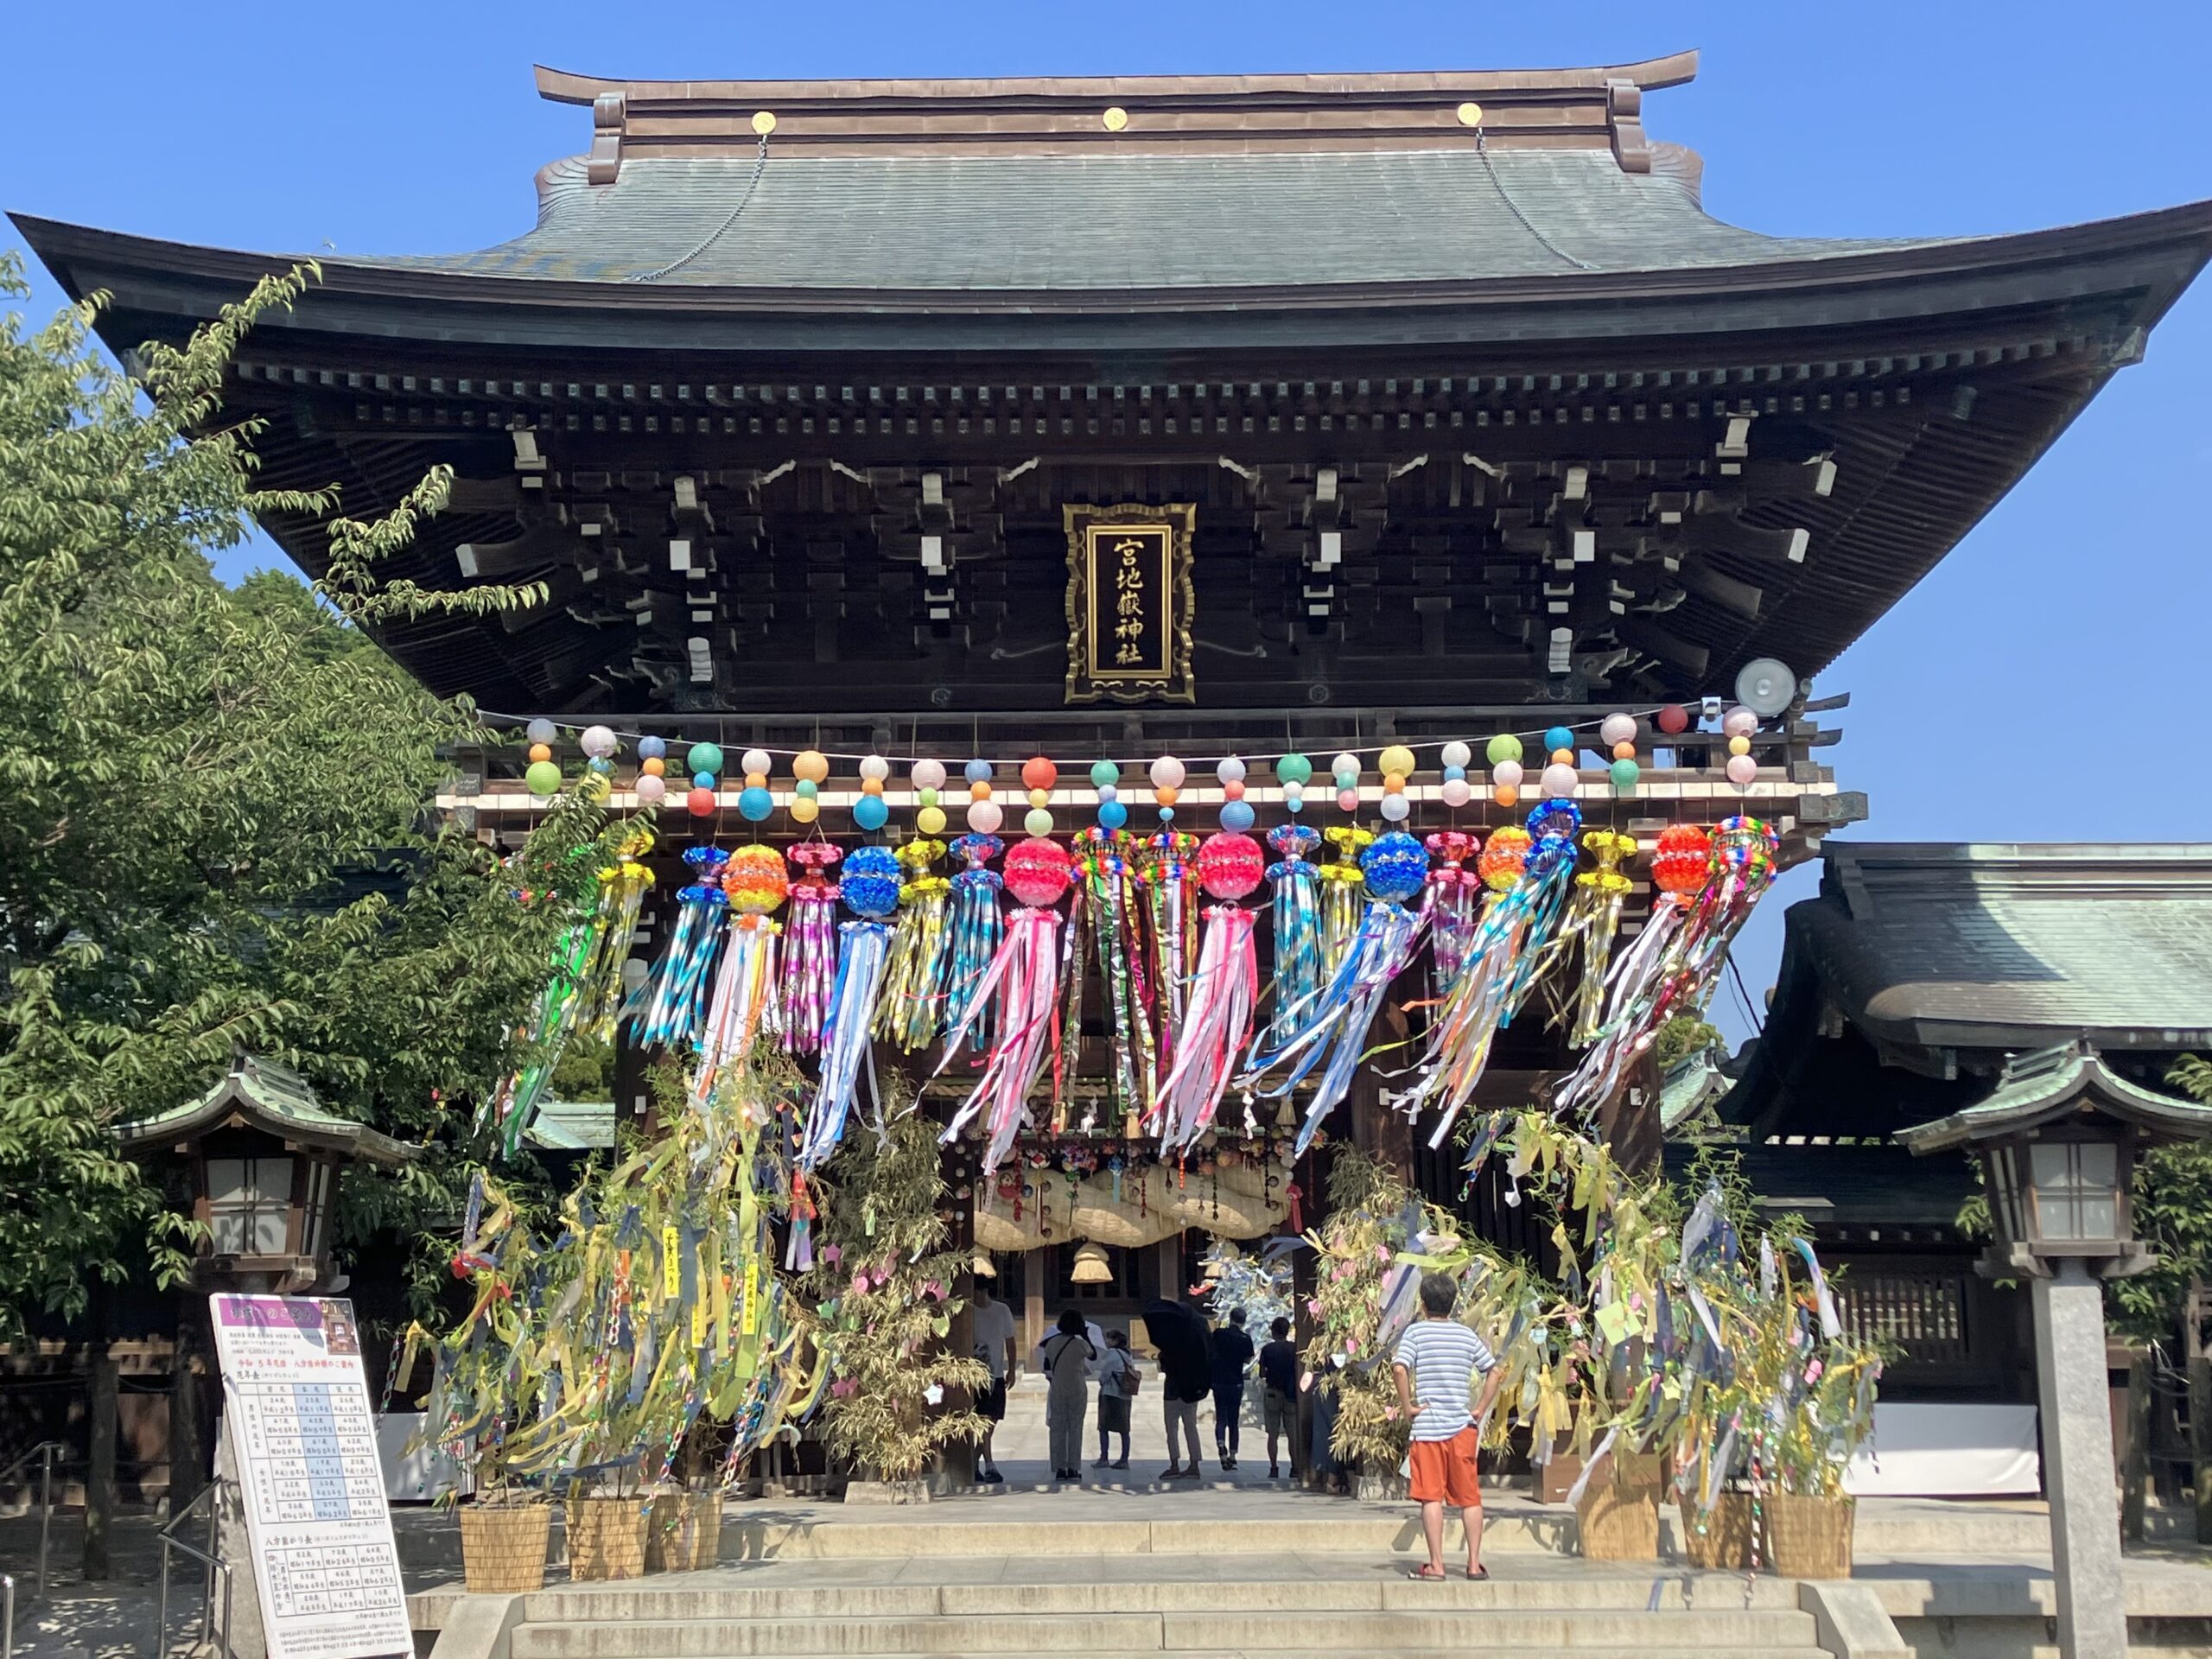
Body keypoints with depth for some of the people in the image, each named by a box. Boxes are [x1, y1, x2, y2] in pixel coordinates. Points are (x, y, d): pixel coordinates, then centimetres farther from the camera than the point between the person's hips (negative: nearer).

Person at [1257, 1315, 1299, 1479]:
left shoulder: (1267, 1349, -6)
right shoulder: (1295, 1348, -3)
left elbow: (1262, 1374, -3)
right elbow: (1299, 1371, -3)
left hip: (1273, 1392, -1)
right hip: (1291, 1395, 1)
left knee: (1273, 1434, 5)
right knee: (1293, 1434, 6)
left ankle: (1274, 1468, 2)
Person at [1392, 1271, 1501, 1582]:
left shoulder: (1416, 1331, -4)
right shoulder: (1467, 1335, 8)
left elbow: (1399, 1368, -19)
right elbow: (1494, 1371, 7)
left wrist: (1407, 1406, -9)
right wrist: (1481, 1410, 9)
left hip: (1427, 1426, -3)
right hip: (1462, 1427, 3)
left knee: (1431, 1498, -1)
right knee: (1469, 1498, 9)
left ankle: (1436, 1565, -3)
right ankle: (1474, 1563, 8)